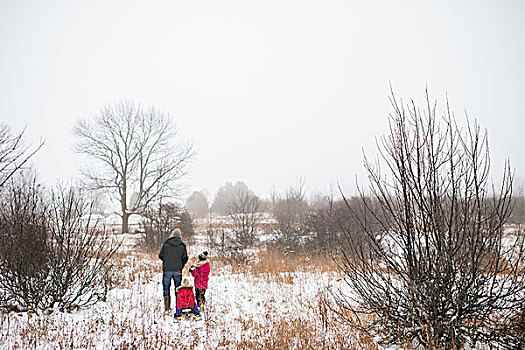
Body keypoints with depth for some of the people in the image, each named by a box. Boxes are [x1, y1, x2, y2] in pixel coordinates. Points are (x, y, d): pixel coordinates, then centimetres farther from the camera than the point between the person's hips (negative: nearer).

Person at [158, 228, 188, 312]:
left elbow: (160, 256, 3)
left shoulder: (166, 244, 0)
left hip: (167, 269, 0)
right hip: (177, 270, 0)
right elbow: (185, 258, -1)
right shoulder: (182, 245, 0)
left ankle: (167, 306, 4)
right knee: (178, 288, 11)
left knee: (166, 287, 9)